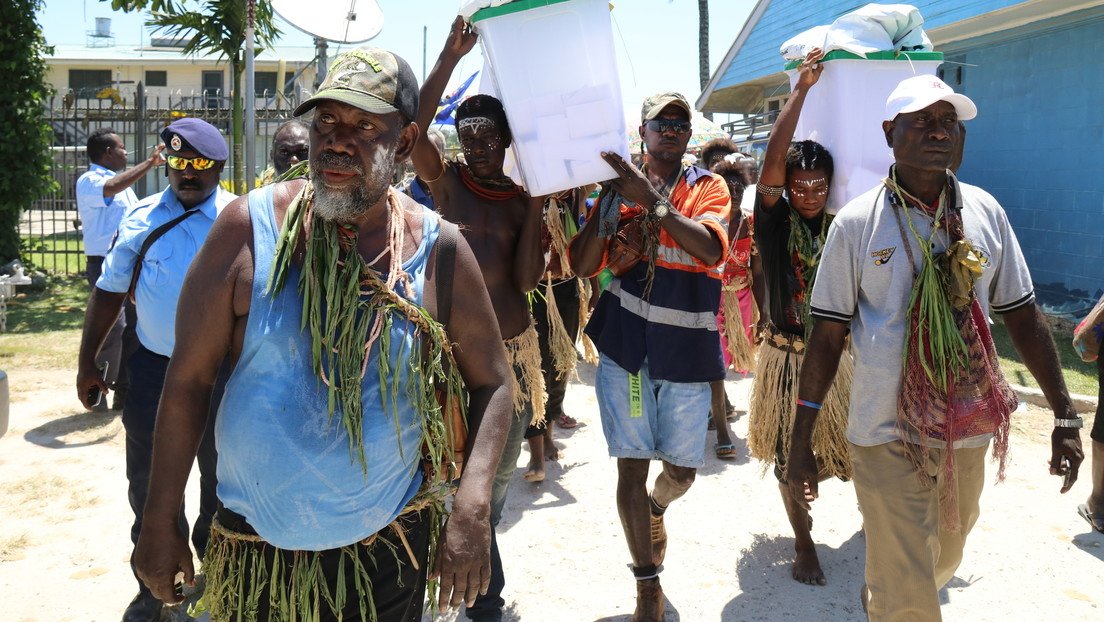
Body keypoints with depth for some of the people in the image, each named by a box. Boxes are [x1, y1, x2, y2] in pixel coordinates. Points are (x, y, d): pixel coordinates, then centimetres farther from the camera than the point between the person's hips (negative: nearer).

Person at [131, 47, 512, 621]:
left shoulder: (439, 250, -8)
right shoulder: (250, 226, -9)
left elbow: (491, 383, -2)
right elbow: (188, 379, -5)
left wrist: (471, 507, -15)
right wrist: (160, 525, -4)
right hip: (254, 547, 1)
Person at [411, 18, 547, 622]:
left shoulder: (524, 200, 3)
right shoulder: (445, 182, -1)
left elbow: (527, 278, -8)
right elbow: (413, 128, -20)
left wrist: (534, 202, -12)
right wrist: (450, 56, -25)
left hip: (510, 347, 3)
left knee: (499, 469, 16)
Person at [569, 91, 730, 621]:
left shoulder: (708, 188, 1)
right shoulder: (620, 187, 6)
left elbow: (711, 249, -20)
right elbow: (582, 266, -3)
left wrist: (651, 199, -28)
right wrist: (610, 203, -15)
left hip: (687, 352, 0)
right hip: (625, 346, 0)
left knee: (682, 469, 10)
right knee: (631, 467, 1)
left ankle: (656, 508, 46)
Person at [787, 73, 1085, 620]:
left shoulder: (984, 212, 2)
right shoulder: (856, 222, -8)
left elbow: (1023, 316, 7)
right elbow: (827, 334, -6)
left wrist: (1065, 416, 5)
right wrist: (801, 440, -7)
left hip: (969, 430, 5)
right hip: (886, 434, -4)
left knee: (943, 562, 23)